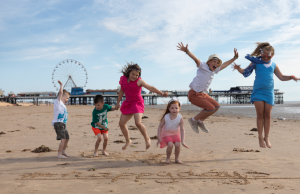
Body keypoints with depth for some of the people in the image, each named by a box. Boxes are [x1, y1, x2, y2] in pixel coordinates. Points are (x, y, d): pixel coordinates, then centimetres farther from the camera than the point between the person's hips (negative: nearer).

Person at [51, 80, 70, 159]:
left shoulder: (63, 105, 20)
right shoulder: (58, 102, -5)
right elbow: (61, 92, -18)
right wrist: (61, 85, -6)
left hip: (63, 124, 10)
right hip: (58, 123, -10)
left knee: (67, 138, 18)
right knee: (63, 139, -16)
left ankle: (63, 151, 34)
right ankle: (59, 154, -9)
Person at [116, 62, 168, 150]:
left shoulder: (139, 81, -14)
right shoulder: (124, 79, 2)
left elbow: (151, 88, -24)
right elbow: (121, 91, 15)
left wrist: (161, 93, -36)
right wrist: (118, 102, 17)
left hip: (137, 103, -6)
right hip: (128, 103, 6)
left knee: (138, 123, -24)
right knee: (121, 123, 7)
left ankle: (147, 139, 0)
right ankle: (128, 141, 28)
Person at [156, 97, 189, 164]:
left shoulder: (180, 118, -23)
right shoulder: (166, 117, -24)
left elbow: (182, 130, -18)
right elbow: (160, 127, -11)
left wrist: (182, 141, -22)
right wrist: (159, 138, -13)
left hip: (176, 133, 1)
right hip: (167, 133, -1)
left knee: (177, 144, -20)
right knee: (170, 145, -23)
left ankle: (177, 158, 5)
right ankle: (168, 158, 2)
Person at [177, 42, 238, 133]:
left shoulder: (214, 71, 13)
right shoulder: (203, 66, -10)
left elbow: (224, 65, 27)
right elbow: (195, 58, -28)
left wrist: (234, 58, 29)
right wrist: (186, 51, -45)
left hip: (203, 94, 9)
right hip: (194, 94, -9)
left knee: (216, 106, 8)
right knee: (211, 108, -17)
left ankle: (200, 121, 18)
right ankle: (194, 120, 2)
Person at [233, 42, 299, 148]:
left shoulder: (273, 65, 11)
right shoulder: (256, 62, 3)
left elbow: (281, 77, 20)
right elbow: (245, 72, 3)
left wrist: (291, 77, 3)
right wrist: (238, 68, -17)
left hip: (269, 92, 3)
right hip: (258, 91, -2)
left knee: (267, 115, 3)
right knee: (260, 114, -3)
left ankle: (266, 137, 13)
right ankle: (260, 137, 6)